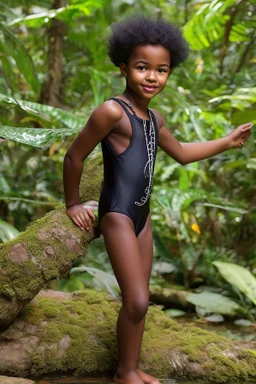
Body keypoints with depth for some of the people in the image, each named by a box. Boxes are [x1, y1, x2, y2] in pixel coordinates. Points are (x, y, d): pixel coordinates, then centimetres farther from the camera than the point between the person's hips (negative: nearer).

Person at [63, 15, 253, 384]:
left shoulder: (154, 118, 7)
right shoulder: (112, 111, -20)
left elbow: (181, 153, 23)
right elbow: (74, 156, -13)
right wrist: (73, 204, -2)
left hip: (142, 215, 9)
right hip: (117, 215, -8)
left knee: (138, 300, 14)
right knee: (137, 302, -7)